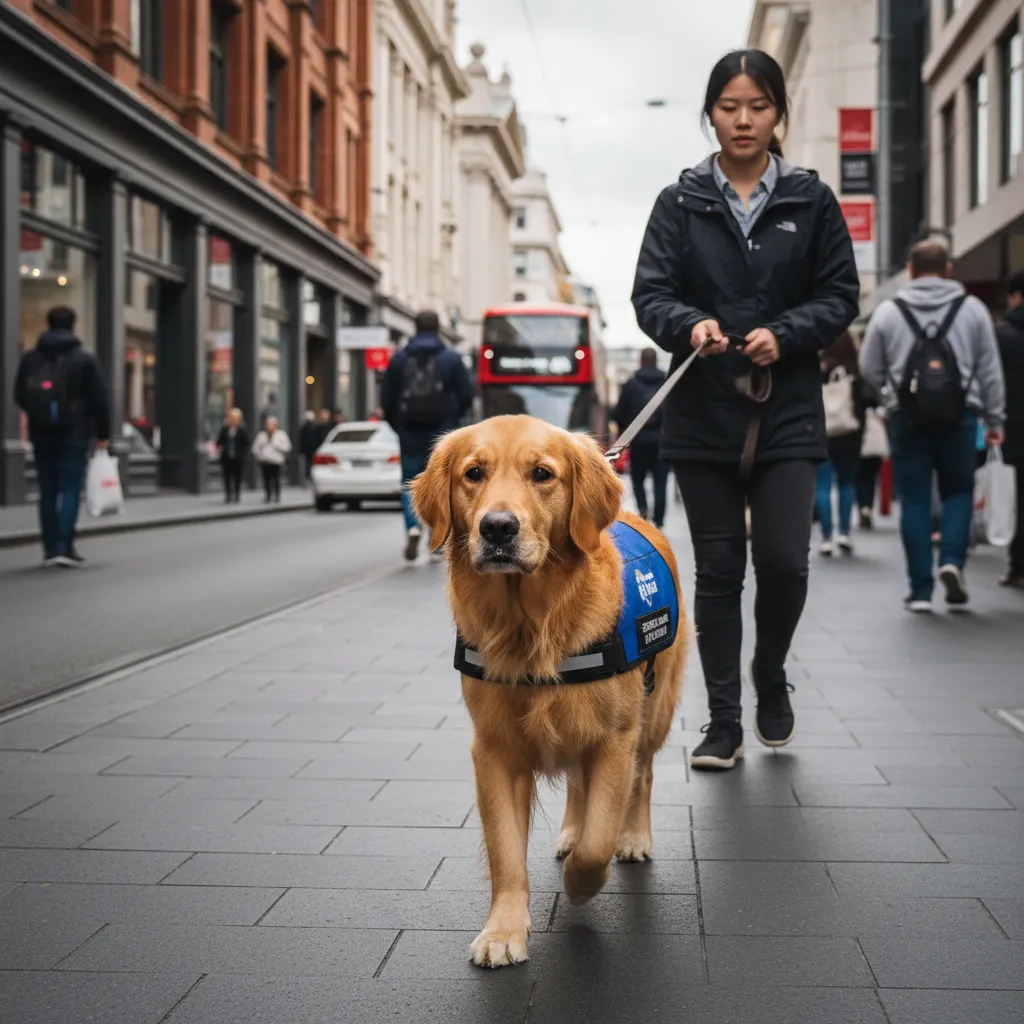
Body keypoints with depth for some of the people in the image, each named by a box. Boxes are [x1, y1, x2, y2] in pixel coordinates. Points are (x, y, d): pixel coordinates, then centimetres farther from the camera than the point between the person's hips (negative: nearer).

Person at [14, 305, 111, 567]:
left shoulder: (30, 359, 6)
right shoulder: (85, 359, -5)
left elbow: (19, 396, 12)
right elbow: (99, 398, -6)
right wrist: (102, 433, 0)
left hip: (41, 434, 4)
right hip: (74, 434, -4)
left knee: (48, 491, 10)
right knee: (70, 489, -3)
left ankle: (50, 548, 11)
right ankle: (64, 547, -12)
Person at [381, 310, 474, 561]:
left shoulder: (399, 358, 2)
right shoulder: (452, 358, -2)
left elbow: (386, 399, 1)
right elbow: (466, 396, -2)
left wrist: (398, 426, 15)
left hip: (409, 434, 1)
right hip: (442, 434, -1)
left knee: (410, 483, 8)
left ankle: (413, 527, -17)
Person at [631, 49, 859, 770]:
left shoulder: (811, 200, 5)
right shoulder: (681, 203, 5)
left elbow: (841, 296, 5)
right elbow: (650, 295, 0)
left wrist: (784, 334, -12)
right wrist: (691, 325, -21)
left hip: (788, 413, 0)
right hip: (705, 411, 0)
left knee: (784, 560, -9)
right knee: (718, 570, 4)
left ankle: (771, 678, 22)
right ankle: (724, 723, 14)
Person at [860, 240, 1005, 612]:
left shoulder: (888, 311, 2)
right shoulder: (972, 308, 4)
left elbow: (869, 368, 7)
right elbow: (990, 369, 6)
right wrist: (994, 418, 13)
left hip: (907, 417, 0)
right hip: (960, 416, 0)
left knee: (914, 501, 5)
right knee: (958, 491, 16)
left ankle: (920, 590, 6)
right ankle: (951, 560, -5)